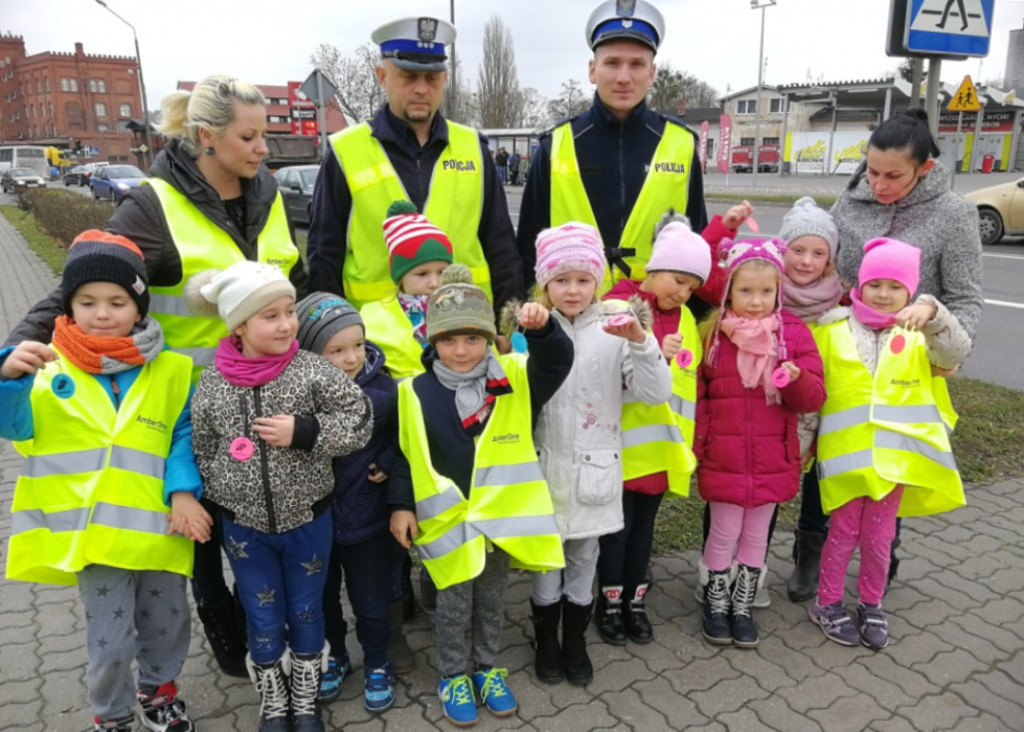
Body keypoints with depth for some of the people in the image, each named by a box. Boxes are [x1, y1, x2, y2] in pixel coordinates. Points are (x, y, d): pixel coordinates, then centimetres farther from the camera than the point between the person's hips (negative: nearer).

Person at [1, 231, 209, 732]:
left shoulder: (171, 371, -1)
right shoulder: (48, 365, -3)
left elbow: (184, 436, 0)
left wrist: (183, 491, -14)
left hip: (159, 525, 2)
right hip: (93, 528, -1)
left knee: (167, 623, 19)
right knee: (110, 640, 7)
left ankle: (158, 689, 48)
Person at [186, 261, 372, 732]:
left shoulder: (312, 371, -16)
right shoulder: (211, 386, -10)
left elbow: (359, 422, -15)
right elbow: (202, 452, 1)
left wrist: (304, 431, -26)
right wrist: (222, 503, 3)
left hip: (308, 520, -1)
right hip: (243, 527, 1)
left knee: (306, 615, 17)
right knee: (264, 623, 15)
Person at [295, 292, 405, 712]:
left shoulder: (382, 388, -14)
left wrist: (387, 462, -14)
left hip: (366, 520, -1)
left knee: (371, 603, 15)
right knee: (322, 599, 22)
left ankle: (377, 665, 40)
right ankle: (333, 657, 47)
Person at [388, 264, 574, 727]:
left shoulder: (514, 379, -4)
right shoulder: (416, 393, -8)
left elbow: (557, 362, -13)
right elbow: (405, 454, -4)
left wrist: (542, 330, -31)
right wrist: (401, 505, -5)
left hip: (503, 512, 2)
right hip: (447, 517, -2)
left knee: (492, 598, 19)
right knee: (454, 602, 12)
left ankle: (487, 668, 40)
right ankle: (453, 677, 33)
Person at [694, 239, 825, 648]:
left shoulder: (794, 333, -3)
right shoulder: (712, 333, -5)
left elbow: (813, 399, -3)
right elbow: (696, 396, 1)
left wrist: (797, 379, -24)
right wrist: (697, 446, -4)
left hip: (772, 460, 2)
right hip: (723, 458, -1)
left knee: (757, 535, 15)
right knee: (724, 534, 9)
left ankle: (743, 607, 33)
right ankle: (715, 605, 29)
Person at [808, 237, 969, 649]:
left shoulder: (920, 334, 3)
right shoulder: (832, 330, 1)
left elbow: (956, 354, -17)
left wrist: (932, 313, -33)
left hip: (895, 454, 1)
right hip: (844, 454, -1)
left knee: (879, 536, 12)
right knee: (844, 531, 9)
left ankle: (871, 606, 33)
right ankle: (827, 604, 26)